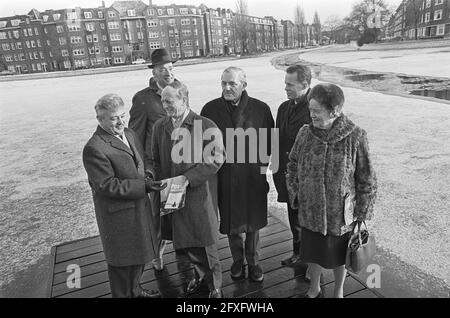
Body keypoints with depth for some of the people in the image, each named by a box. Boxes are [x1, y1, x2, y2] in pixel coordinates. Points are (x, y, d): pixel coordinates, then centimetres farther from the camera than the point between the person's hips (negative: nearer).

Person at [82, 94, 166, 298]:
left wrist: (149, 179, 1)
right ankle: (123, 294, 35)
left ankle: (135, 290, 48)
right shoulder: (94, 148, -21)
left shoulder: (130, 135, 7)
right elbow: (107, 185, -23)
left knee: (139, 254, 24)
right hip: (118, 214, -8)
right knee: (122, 261, 11)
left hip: (138, 207, 9)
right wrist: (143, 186, -26)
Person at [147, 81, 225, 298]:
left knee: (206, 243, 8)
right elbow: (156, 160, 12)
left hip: (200, 194, -4)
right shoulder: (159, 127, 4)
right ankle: (201, 274, 45)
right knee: (186, 242, 18)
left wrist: (187, 178, -21)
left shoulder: (207, 126, -12)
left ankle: (215, 286, 32)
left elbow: (216, 160, -15)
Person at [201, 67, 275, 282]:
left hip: (253, 176, 0)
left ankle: (253, 263, 35)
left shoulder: (261, 109, -5)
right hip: (224, 177, 1)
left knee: (253, 222, 13)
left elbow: (269, 140, 2)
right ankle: (237, 261, 39)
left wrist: (262, 163, -3)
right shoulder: (210, 109, -4)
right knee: (231, 223, 15)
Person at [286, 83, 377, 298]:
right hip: (310, 213, 3)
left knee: (339, 257, 20)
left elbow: (367, 181, -9)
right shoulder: (305, 134, -9)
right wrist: (295, 197, 2)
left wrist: (362, 215, -5)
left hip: (341, 215, -2)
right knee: (312, 255, 20)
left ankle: (339, 292, 48)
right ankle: (314, 290, 48)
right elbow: (292, 166, 5)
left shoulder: (355, 138, -17)